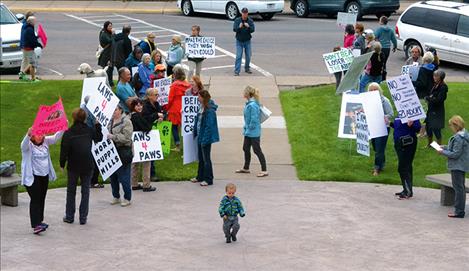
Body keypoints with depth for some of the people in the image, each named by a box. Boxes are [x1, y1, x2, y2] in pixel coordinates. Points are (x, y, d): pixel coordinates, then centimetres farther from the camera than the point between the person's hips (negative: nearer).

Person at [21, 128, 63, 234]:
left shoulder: (45, 142, 6)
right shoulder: (28, 144, -12)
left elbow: (55, 138, -3)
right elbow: (24, 145, -34)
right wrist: (28, 135, -55)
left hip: (44, 176, 7)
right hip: (32, 177, -7)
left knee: (42, 199, 13)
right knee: (35, 200, -12)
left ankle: (39, 221, 25)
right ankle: (36, 225, -16)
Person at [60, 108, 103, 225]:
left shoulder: (68, 133, -13)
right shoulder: (89, 130, -4)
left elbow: (64, 150, -11)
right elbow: (98, 138, 16)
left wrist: (62, 163, 2)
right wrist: (98, 125, 23)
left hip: (73, 166, -1)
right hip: (88, 165, 2)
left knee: (71, 191, 13)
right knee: (85, 191, 8)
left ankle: (69, 216, 17)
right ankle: (83, 217, 7)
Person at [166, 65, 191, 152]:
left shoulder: (174, 85, -11)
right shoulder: (187, 85, 2)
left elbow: (170, 99, -8)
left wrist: (166, 108, 5)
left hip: (175, 109, -4)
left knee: (175, 127, 6)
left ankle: (177, 146, 3)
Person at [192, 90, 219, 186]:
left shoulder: (210, 110, -21)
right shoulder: (202, 108, 8)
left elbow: (209, 126, -23)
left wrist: (204, 139, -23)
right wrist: (195, 133, 14)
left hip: (206, 138, -9)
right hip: (200, 137, 9)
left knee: (206, 159, 0)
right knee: (201, 158, 19)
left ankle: (208, 179, 9)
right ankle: (200, 177, 31)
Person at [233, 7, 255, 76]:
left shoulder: (250, 21, -3)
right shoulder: (237, 20, -5)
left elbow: (253, 30, -12)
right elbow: (234, 29, -13)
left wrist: (248, 27, -32)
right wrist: (239, 27, -34)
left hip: (247, 41, 2)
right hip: (239, 41, -2)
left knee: (248, 56, 8)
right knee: (238, 56, -8)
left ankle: (247, 68, 29)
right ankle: (236, 71, -9)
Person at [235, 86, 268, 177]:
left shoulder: (252, 105, -24)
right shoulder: (248, 103, 5)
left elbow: (254, 119, -24)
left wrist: (250, 128, -15)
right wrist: (246, 128, 13)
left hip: (253, 133, -10)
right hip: (248, 132, 10)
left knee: (257, 150, -2)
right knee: (246, 149, 19)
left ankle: (264, 170, 5)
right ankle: (246, 168, 34)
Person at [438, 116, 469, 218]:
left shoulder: (458, 138, -23)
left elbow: (455, 154, -23)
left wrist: (443, 152, -12)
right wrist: (445, 147, 10)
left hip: (457, 166, -10)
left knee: (458, 188, -4)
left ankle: (459, 211, 0)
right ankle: (460, 209, 26)